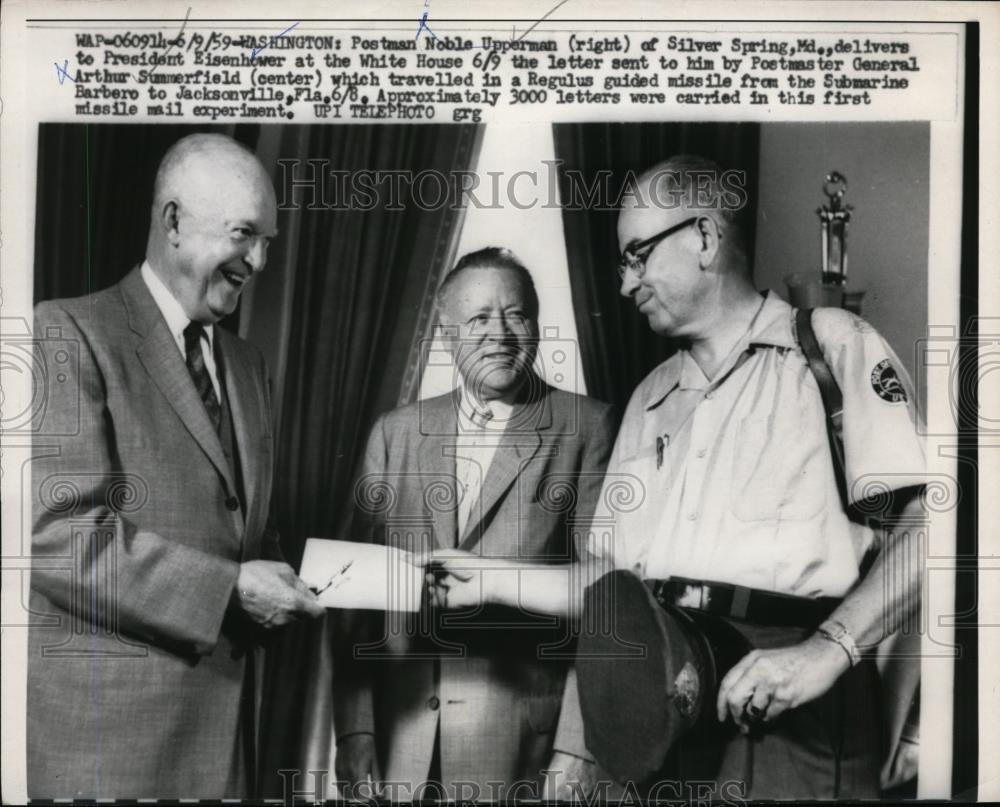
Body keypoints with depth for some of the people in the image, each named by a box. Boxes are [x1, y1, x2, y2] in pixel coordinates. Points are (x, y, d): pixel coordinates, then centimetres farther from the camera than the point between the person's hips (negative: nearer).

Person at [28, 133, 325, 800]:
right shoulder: (70, 333, -10)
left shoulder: (248, 363, 14)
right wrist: (227, 588, -19)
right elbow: (59, 533, -19)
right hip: (110, 720, -7)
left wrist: (282, 576, -1)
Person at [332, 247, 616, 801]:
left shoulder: (586, 428, -3)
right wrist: (354, 732, 2)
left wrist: (575, 747, -11)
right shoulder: (394, 433, 7)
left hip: (524, 745, -2)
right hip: (398, 743, 3)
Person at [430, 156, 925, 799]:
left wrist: (828, 648, -20)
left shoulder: (830, 345, 1)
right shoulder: (650, 399, 19)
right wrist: (491, 582, 9)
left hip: (785, 703, -5)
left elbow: (921, 525, -10)